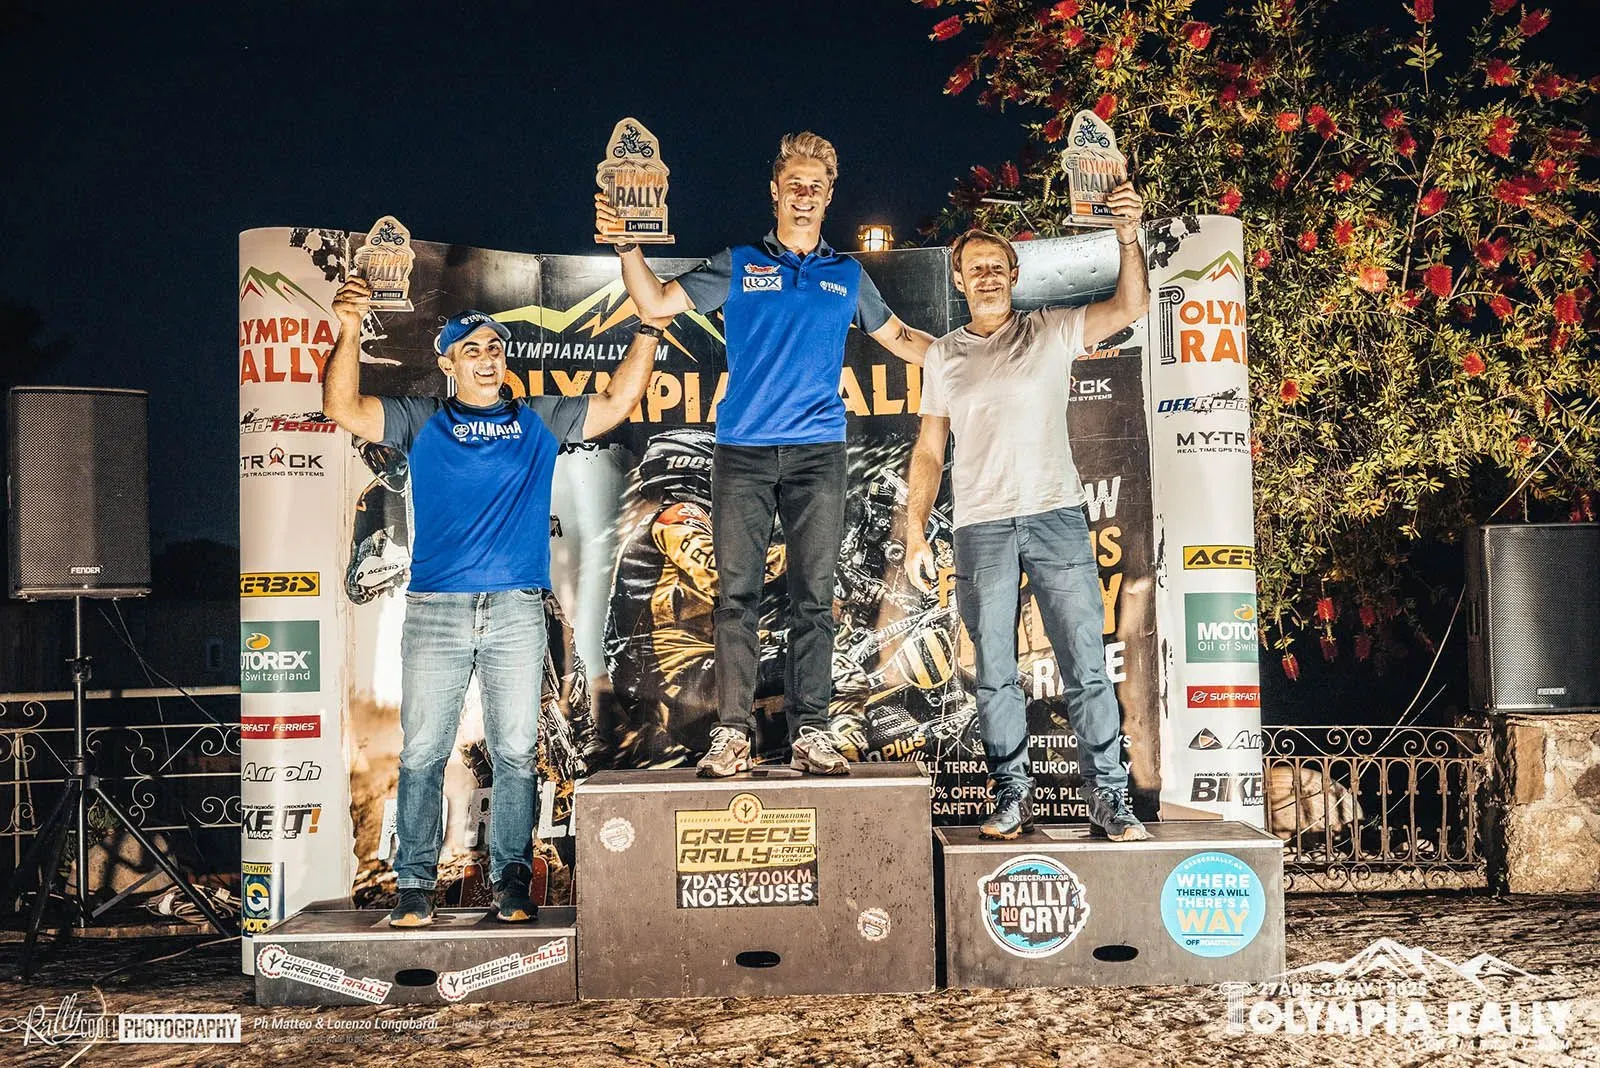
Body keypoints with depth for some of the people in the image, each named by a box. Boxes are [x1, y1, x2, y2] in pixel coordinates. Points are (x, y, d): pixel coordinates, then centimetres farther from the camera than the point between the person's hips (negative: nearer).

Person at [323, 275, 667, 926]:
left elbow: (618, 403, 12)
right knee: (422, 751, -1)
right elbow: (344, 410, -1)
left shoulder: (538, 421, 16)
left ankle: (511, 881, 9)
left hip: (517, 609, 1)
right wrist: (349, 335, -16)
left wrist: (649, 329, 4)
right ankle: (415, 885, 7)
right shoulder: (421, 420, 12)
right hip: (435, 609, -1)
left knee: (516, 751, 1)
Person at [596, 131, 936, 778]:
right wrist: (627, 246, -4)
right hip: (743, 452, -1)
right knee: (737, 592, -4)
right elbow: (658, 303, 8)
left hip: (817, 454, 1)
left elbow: (899, 338, 27)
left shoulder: (847, 276, 17)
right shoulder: (739, 266, 12)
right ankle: (732, 732, -1)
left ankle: (810, 732, 1)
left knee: (813, 596, -2)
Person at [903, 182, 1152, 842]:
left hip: (1056, 516, -2)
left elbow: (1131, 306, -4)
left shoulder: (1051, 332, 8)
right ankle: (1012, 795, 14)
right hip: (980, 530, 2)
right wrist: (915, 531, 6)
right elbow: (929, 449, 14)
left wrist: (1129, 237, -20)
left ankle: (1109, 798, -1)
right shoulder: (943, 357, 15)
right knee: (994, 675, 4)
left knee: (1085, 666, -5)